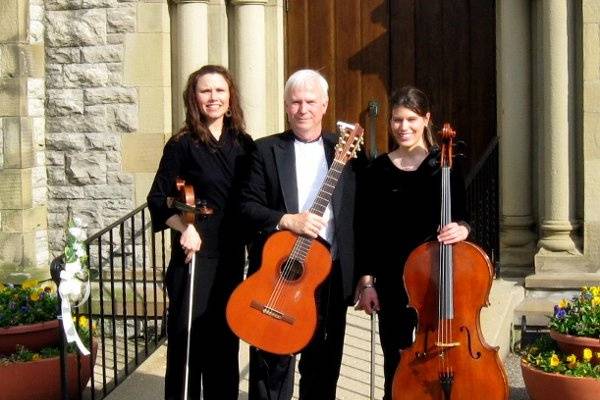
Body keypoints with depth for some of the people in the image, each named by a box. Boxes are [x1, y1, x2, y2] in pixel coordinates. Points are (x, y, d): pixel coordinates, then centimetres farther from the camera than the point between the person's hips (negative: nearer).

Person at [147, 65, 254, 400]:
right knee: (188, 340, 0)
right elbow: (158, 200, -5)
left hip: (232, 258, 4)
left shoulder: (243, 144, 7)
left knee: (226, 340, 12)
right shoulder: (182, 145, -5)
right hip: (195, 256, -4)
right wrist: (184, 227, -19)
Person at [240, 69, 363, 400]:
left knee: (324, 365, 13)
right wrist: (287, 220, -20)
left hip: (332, 274, 2)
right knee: (272, 364, 2)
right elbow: (247, 205, -4)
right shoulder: (266, 150, 3)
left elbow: (359, 213, 7)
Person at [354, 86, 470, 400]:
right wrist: (366, 281, 0)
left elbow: (461, 217, 3)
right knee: (396, 360, 7)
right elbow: (366, 230, 3)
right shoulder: (377, 170, 2)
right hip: (392, 279, 1)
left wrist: (461, 229, -20)